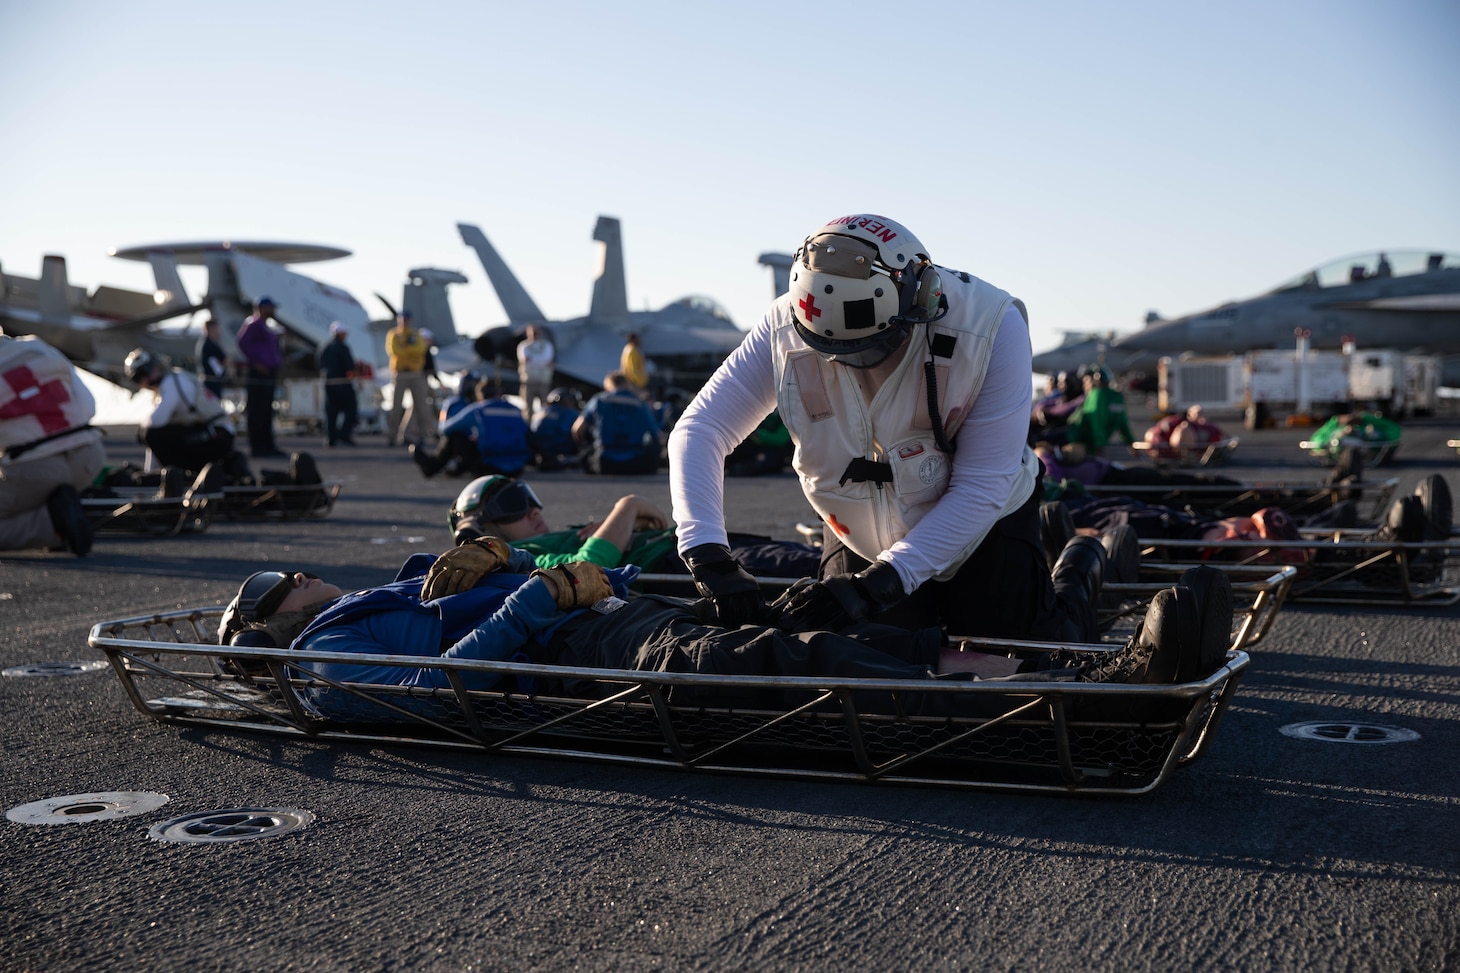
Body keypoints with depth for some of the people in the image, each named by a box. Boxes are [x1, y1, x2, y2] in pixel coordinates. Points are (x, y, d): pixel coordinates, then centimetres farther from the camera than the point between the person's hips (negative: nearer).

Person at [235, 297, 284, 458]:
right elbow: (243, 343, -20)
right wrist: (255, 363, -21)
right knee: (257, 411, -8)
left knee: (266, 412, 11)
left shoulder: (265, 327, 20)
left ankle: (267, 446, 15)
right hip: (259, 373, -10)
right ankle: (257, 447, -8)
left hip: (268, 374, 10)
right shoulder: (254, 324, -9)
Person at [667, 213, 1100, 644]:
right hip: (857, 538, 2)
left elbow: (981, 488, -28)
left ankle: (1073, 579, 34)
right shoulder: (787, 328, -25)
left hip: (980, 529, -2)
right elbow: (699, 430, -23)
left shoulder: (988, 326, -32)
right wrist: (710, 559, -38)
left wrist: (882, 581, -35)